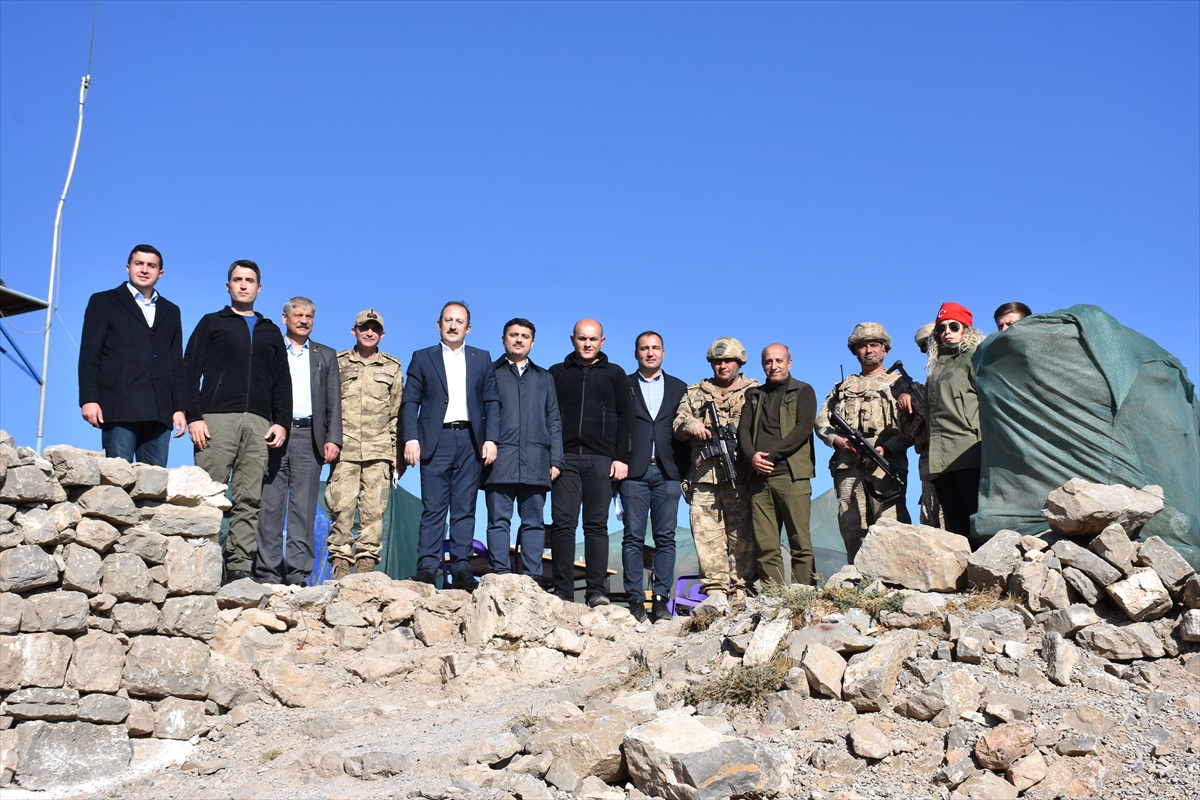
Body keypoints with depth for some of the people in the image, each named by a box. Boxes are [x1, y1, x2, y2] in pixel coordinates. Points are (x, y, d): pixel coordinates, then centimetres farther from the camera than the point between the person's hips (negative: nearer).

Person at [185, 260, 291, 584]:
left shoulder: (270, 332, 23)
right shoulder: (211, 323, 15)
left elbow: (282, 382, 18)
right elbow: (190, 371, 6)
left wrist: (281, 422, 4)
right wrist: (193, 417, -7)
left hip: (259, 423, 2)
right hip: (217, 418, -2)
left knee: (249, 500, -2)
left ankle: (239, 568, -2)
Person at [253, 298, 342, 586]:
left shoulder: (326, 355, 19)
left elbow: (333, 402, 12)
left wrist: (333, 438, 0)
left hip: (309, 437, 1)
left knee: (303, 508, -3)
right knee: (270, 506, -2)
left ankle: (297, 574, -2)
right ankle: (267, 572, 1)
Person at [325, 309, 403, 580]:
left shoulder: (392, 368, 13)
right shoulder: (338, 363, 12)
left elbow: (397, 414, 13)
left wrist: (398, 452, 6)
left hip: (378, 451, 1)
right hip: (344, 449, 0)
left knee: (374, 509, -3)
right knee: (341, 507, -6)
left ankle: (367, 561, 2)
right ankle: (340, 561, 0)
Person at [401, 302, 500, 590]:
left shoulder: (482, 359, 15)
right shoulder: (422, 359, 11)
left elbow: (492, 402, 9)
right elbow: (410, 402, 5)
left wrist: (490, 439, -2)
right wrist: (411, 439, -7)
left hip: (470, 441, 1)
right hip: (436, 440, -1)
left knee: (465, 509, 1)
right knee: (433, 508, -4)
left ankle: (461, 568, 3)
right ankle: (426, 567, -2)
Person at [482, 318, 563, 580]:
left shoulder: (544, 378, 22)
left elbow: (554, 421, 17)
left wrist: (556, 460, 6)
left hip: (536, 462, 2)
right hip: (500, 460, -2)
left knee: (534, 522, 0)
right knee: (499, 521, -5)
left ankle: (533, 577, 1)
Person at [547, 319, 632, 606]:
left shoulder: (614, 374, 13)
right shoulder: (557, 373, 14)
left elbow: (624, 418, 8)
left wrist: (621, 458, -2)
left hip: (601, 460, -1)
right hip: (565, 458, 1)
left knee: (597, 525, -3)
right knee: (562, 524, -5)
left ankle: (597, 590, -4)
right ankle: (563, 591, -3)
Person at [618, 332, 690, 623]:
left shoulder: (679, 388, 15)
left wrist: (684, 469, 0)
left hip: (667, 472, 1)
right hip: (634, 471, -1)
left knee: (665, 538, -1)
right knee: (633, 537, -3)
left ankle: (661, 599, 1)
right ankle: (635, 601, -1)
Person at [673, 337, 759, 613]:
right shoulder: (695, 393, 21)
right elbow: (677, 424, 14)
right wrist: (692, 425, -8)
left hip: (741, 475, -2)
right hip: (704, 476, 2)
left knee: (743, 534, -3)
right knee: (706, 534, -4)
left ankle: (742, 593, 0)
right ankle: (715, 592, -3)